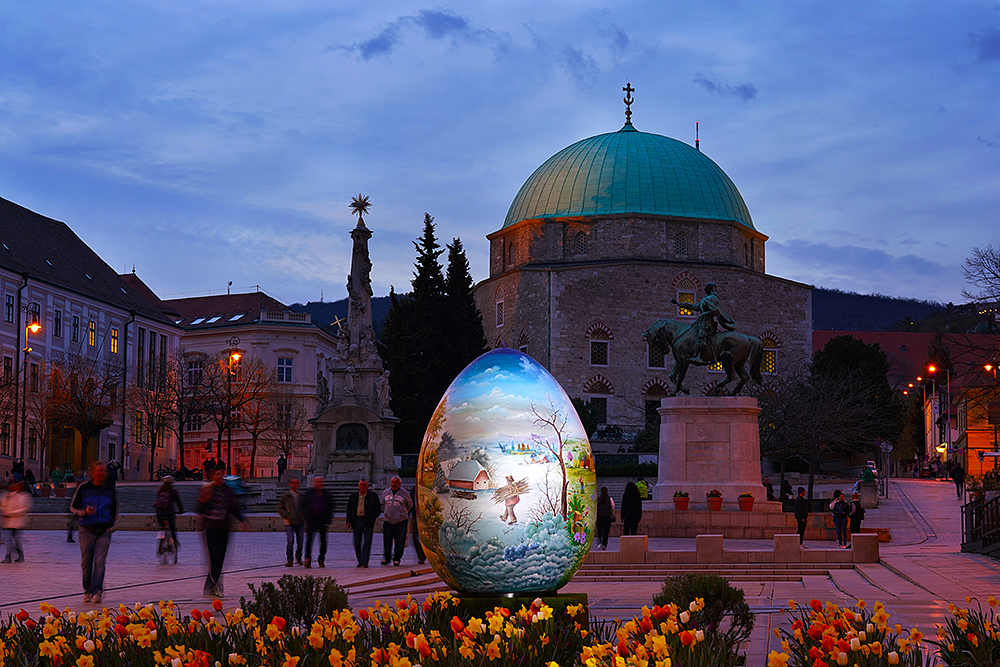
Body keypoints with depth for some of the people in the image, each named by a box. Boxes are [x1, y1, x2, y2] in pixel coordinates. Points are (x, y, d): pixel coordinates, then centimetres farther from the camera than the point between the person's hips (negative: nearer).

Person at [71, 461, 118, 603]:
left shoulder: (110, 490, 8)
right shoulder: (83, 488, 2)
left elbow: (115, 511, 19)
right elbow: (73, 507, 8)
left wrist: (113, 526, 5)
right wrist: (84, 511, -12)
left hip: (104, 530, 0)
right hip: (87, 530, 0)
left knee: (100, 561, -11)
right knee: (86, 562, 3)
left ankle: (97, 590, -14)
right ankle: (87, 591, 15)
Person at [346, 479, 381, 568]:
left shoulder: (373, 497, 6)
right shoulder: (353, 497, 14)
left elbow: (378, 509, 6)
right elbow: (349, 509, 15)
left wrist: (371, 518, -9)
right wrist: (349, 521, 4)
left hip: (368, 522, -3)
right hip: (356, 521, 3)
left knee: (367, 542, -10)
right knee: (357, 543, 6)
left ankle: (364, 562, -13)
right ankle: (360, 561, 18)